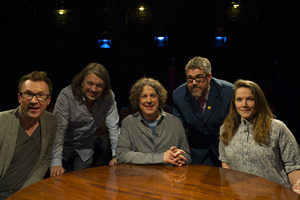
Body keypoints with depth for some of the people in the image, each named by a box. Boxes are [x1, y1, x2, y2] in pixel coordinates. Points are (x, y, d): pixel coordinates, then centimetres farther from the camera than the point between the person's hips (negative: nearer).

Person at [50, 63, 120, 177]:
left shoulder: (109, 97, -16)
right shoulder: (66, 95, -26)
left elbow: (113, 127, -14)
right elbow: (58, 129, -30)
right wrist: (56, 162, -37)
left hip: (85, 151, 3)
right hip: (63, 148, -2)